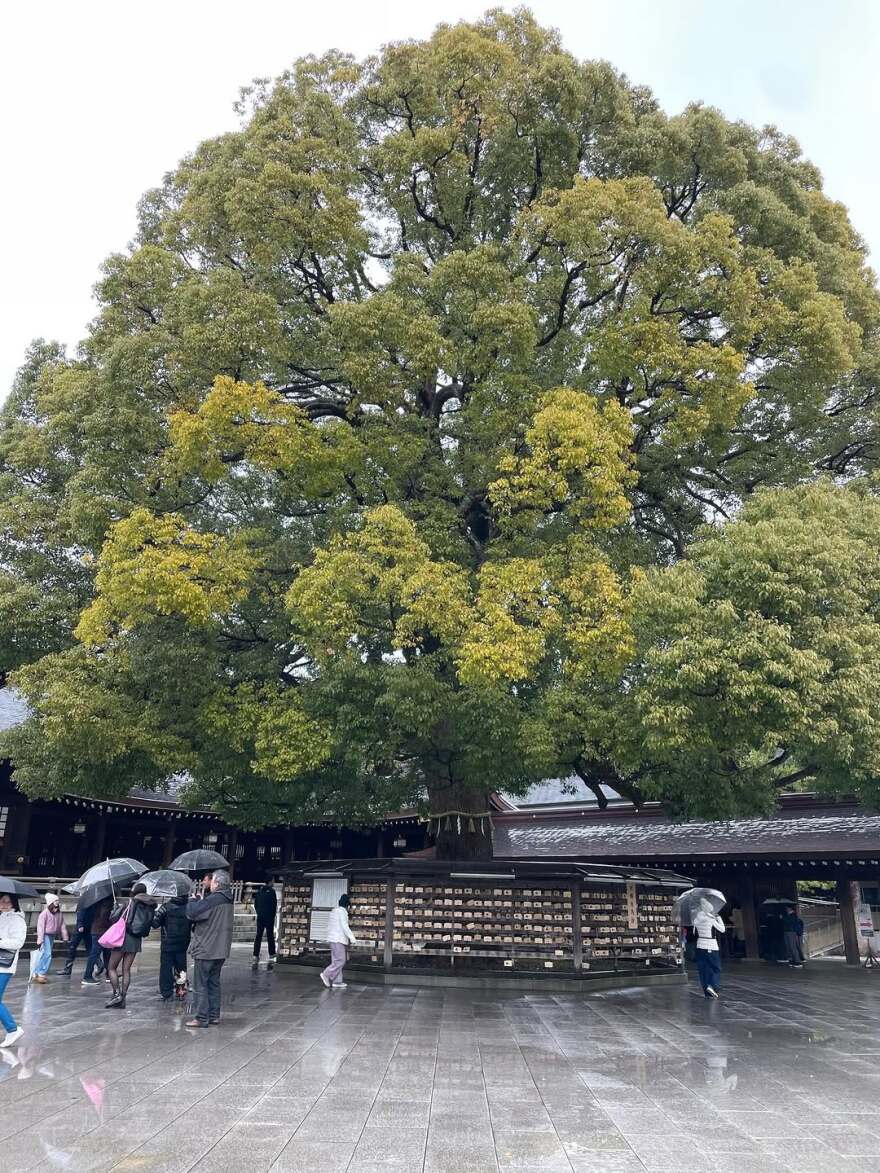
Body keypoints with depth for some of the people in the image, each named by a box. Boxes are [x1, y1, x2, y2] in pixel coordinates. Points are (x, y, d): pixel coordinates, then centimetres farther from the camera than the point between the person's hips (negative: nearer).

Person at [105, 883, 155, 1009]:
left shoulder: (131, 903, -10)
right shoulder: (149, 907, 3)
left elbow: (113, 918, -8)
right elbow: (150, 924, 8)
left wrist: (118, 908, 9)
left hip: (124, 937, -5)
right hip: (137, 941, 5)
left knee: (111, 968, 8)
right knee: (126, 970, 11)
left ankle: (117, 994, -4)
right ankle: (122, 999, 10)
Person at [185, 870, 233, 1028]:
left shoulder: (212, 900, -20)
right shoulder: (227, 901, 10)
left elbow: (191, 913, -23)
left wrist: (193, 900, -5)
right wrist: (199, 900, 5)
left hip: (205, 949, -9)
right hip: (220, 950, 9)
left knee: (200, 984, 1)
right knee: (213, 983, 16)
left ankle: (201, 1017, 3)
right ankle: (214, 1015, 19)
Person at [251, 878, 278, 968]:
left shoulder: (258, 891, 6)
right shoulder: (271, 891, -10)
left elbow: (255, 904, 11)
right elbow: (274, 904, -9)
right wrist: (273, 914, 3)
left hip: (260, 917, 5)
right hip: (269, 917, -5)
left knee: (258, 937, 8)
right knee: (270, 937, 0)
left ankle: (255, 958, 5)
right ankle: (271, 958, 0)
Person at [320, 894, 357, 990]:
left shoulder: (333, 911, 17)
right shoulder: (342, 911, -11)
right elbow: (344, 926, -18)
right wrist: (352, 938, -16)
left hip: (333, 939, 10)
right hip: (338, 940, -10)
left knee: (336, 961, 9)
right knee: (340, 960, -8)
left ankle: (337, 982, 8)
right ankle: (326, 974, -8)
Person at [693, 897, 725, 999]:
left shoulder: (696, 920, 0)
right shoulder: (711, 919, -14)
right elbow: (722, 929, -3)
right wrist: (718, 918, 7)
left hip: (700, 946, 4)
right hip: (711, 947, -4)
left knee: (703, 969, 9)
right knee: (716, 968, 8)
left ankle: (707, 992, 10)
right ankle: (712, 985, -14)